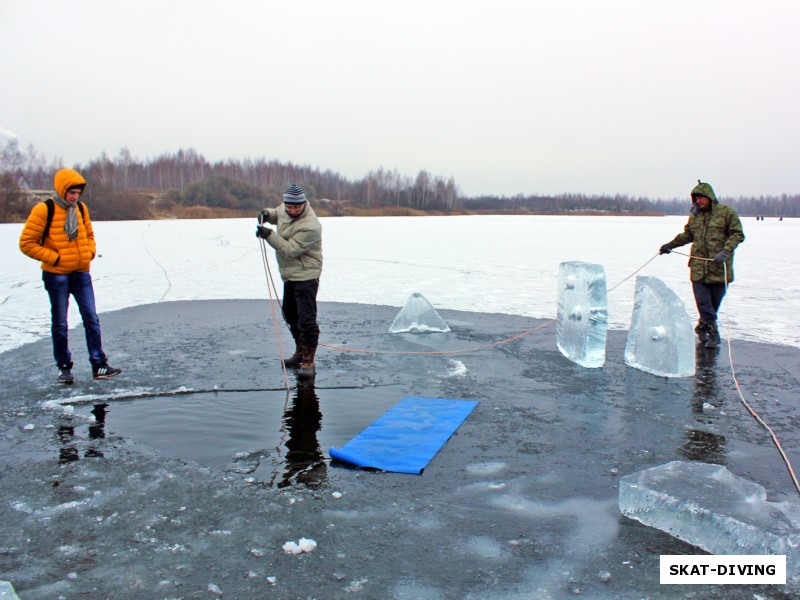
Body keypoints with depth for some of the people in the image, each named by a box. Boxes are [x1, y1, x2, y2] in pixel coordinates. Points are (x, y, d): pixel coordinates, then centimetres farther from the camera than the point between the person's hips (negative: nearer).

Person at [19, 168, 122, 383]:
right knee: (60, 324, 5)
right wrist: (54, 258, -15)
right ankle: (64, 367, 19)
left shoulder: (81, 208, 7)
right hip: (56, 275, -5)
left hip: (81, 273, 5)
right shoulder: (44, 210, -11)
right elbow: (27, 243, -10)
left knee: (92, 320, 2)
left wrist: (90, 252, 3)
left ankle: (99, 366, 6)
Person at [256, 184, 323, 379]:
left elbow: (291, 250, -26)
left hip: (305, 277, -10)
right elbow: (277, 213, 25)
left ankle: (308, 362, -3)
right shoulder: (285, 210, 1)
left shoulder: (309, 226, -26)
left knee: (306, 319, -10)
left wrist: (269, 235, -28)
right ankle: (300, 352, 36)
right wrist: (267, 213, 2)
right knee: (290, 314, 20)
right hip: (289, 275, 10)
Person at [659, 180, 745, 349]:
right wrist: (671, 245, 24)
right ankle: (713, 333, 6)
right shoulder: (694, 216, 12)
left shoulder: (726, 212, -3)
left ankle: (704, 326, 24)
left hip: (719, 267, -3)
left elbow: (738, 234, -6)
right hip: (698, 267, 3)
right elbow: (687, 235, 26)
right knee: (702, 301, -3)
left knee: (715, 302, 6)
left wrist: (725, 251, -18)